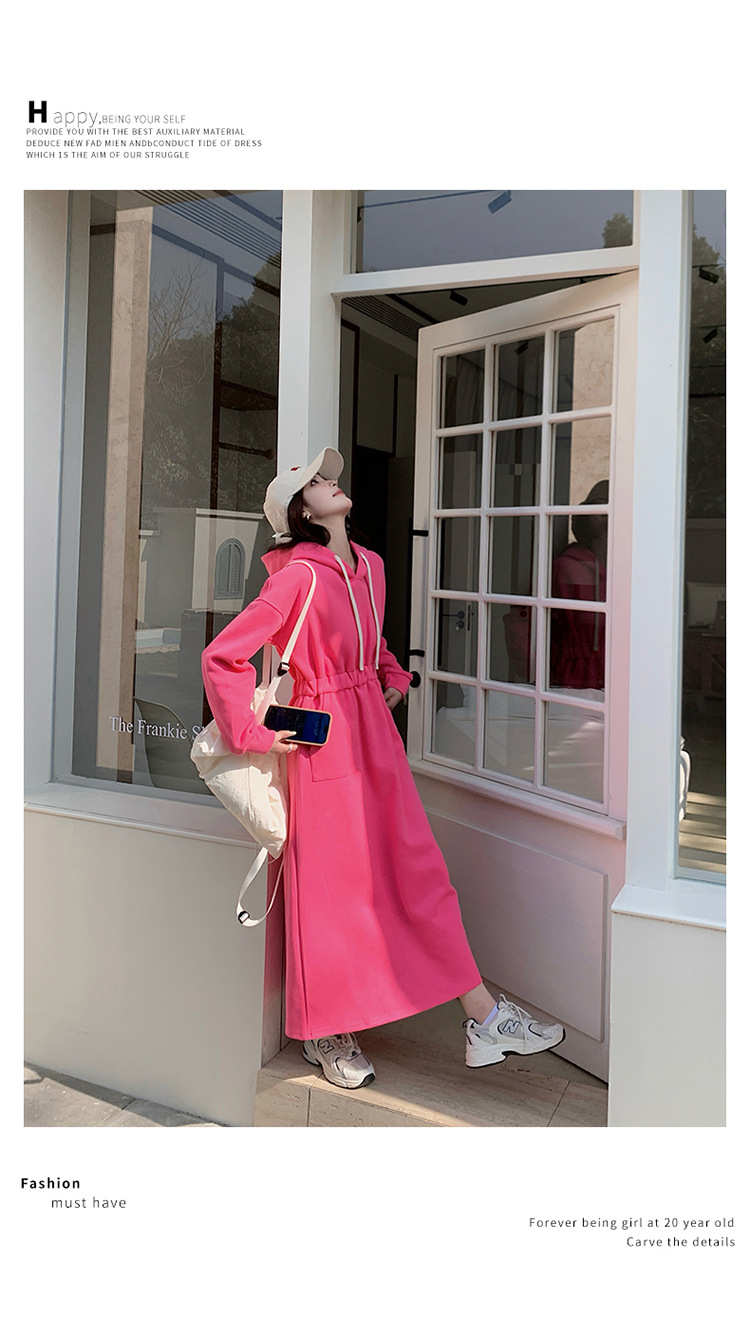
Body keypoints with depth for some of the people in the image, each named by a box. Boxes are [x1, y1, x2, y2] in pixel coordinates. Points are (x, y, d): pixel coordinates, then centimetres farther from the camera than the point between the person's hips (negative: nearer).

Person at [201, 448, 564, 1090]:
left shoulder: (370, 566, 9)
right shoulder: (298, 575, -14)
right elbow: (221, 656, -14)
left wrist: (393, 678, 11)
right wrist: (253, 735, -12)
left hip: (376, 730, 7)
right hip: (325, 738, -7)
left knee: (420, 869, 8)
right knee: (332, 884, 5)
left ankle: (485, 1018, 17)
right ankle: (329, 1035, 26)